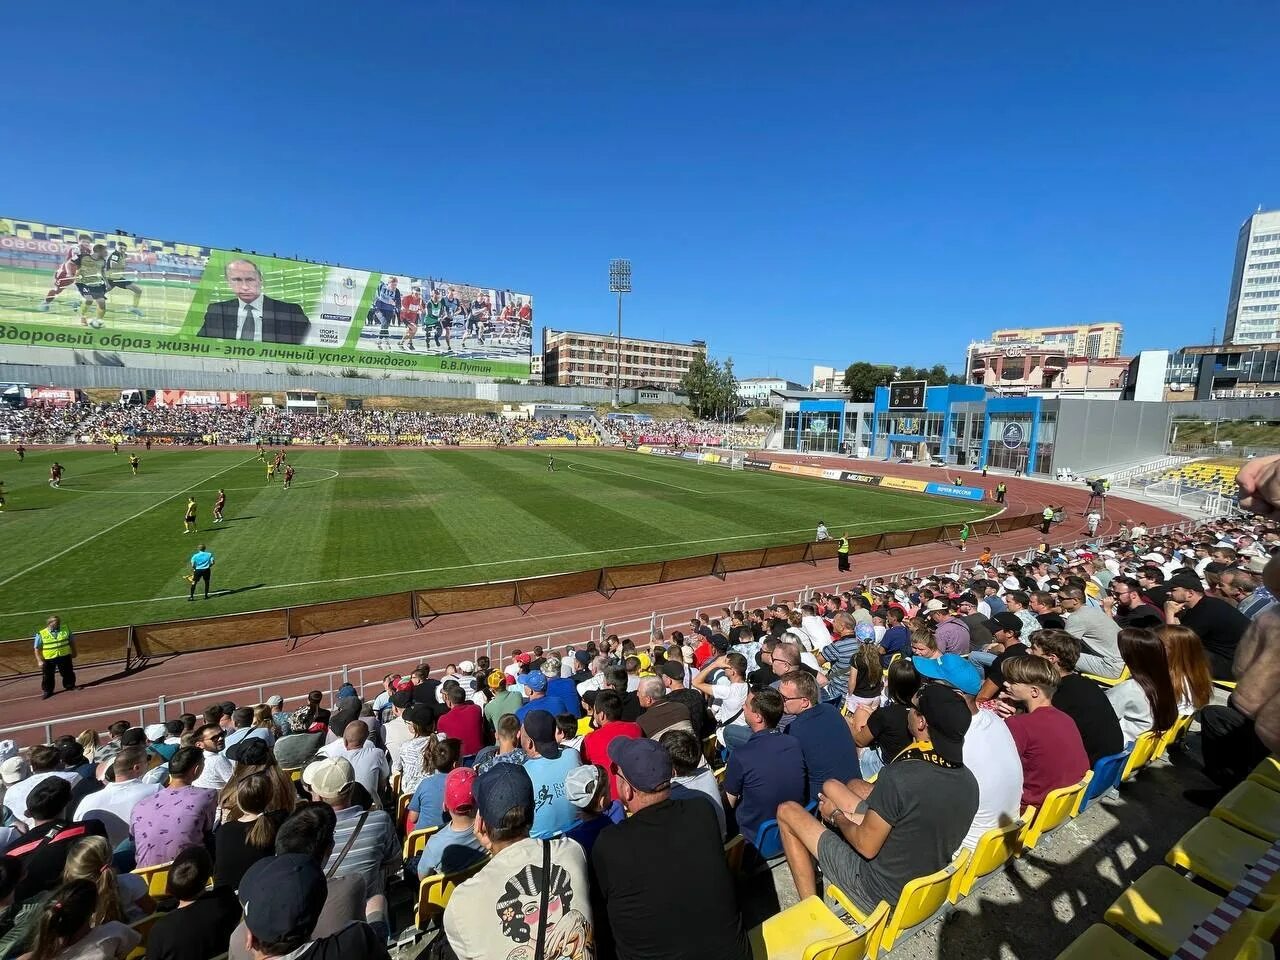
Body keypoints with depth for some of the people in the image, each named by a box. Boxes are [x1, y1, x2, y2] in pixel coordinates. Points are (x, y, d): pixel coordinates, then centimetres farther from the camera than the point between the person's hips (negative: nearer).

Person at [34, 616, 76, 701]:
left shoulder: (65, 630, 0)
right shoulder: (41, 634, -9)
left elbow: (72, 642, 12)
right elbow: (37, 649, -5)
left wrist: (73, 653, 13)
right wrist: (39, 660, -11)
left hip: (64, 656, 2)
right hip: (48, 659, -2)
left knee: (68, 673, 14)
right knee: (47, 676, 7)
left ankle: (70, 685, 34)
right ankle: (48, 691, 24)